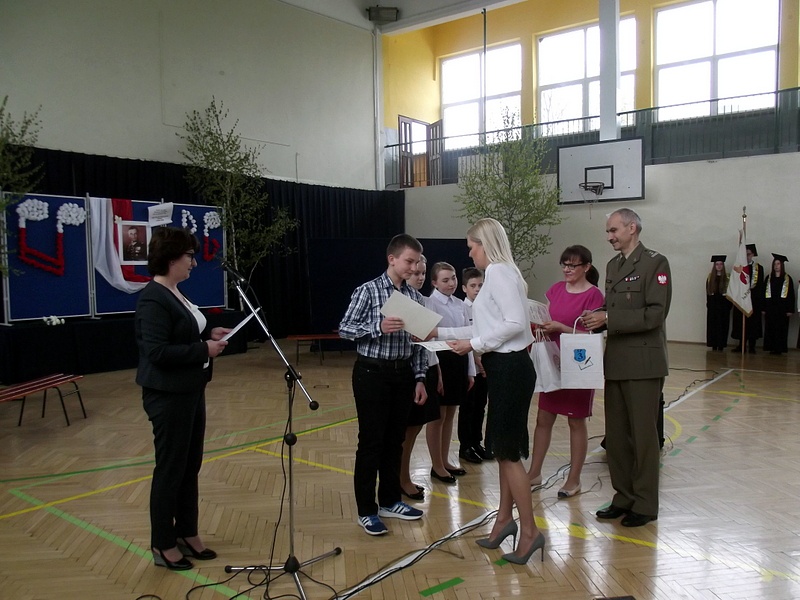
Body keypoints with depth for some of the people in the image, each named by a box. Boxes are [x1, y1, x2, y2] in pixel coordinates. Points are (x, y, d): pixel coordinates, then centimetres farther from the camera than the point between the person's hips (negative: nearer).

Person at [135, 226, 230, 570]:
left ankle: (187, 535, 29)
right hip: (168, 396, -10)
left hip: (190, 392, 10)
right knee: (170, 469, 3)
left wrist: (208, 335, 5)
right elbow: (158, 352, -25)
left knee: (190, 466, 16)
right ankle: (163, 545, 19)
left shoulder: (175, 293, 11)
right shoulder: (153, 299, -19)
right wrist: (204, 349, -20)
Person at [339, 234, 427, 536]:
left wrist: (419, 378, 6)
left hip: (403, 374, 5)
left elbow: (417, 342, 10)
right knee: (371, 442, 1)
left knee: (395, 440, 14)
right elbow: (344, 329, -10)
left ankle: (389, 501, 29)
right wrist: (378, 327, -24)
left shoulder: (415, 296, 7)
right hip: (372, 373, -5)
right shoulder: (368, 290, -8)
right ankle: (367, 511, 13)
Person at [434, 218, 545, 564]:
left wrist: (474, 344, -17)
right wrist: (439, 333, 17)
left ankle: (529, 531, 8)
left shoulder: (499, 272, -14)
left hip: (510, 369, -10)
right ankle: (505, 518, 28)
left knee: (508, 450, -3)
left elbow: (515, 323, -24)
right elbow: (485, 327, 17)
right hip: (502, 368, 10)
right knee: (502, 448, 16)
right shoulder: (497, 274, 16)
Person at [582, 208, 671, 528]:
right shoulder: (613, 265, 15)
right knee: (616, 435, 12)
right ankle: (624, 497, 25)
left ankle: (645, 504, 16)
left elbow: (655, 313, -17)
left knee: (643, 435, 3)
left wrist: (608, 318, -20)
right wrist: (595, 320, 0)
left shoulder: (655, 262, -8)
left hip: (643, 363, -7)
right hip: (615, 361, 7)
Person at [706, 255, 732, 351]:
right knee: (713, 324, 3)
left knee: (722, 325, -1)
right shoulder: (710, 277, 6)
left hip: (723, 304, -2)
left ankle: (721, 345, 4)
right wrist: (708, 303, -3)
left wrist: (729, 304, -9)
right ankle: (714, 345, 9)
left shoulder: (727, 278, 0)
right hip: (712, 305, 2)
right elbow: (707, 291, 5)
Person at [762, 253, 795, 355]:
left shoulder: (787, 279, 2)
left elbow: (791, 295, -1)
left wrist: (790, 310, -8)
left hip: (782, 308, -2)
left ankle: (780, 348, 5)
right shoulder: (769, 278, 9)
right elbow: (764, 294, 8)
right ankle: (771, 347, 7)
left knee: (781, 329, 0)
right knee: (770, 329, 2)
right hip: (770, 307, 2)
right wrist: (763, 308, 0)